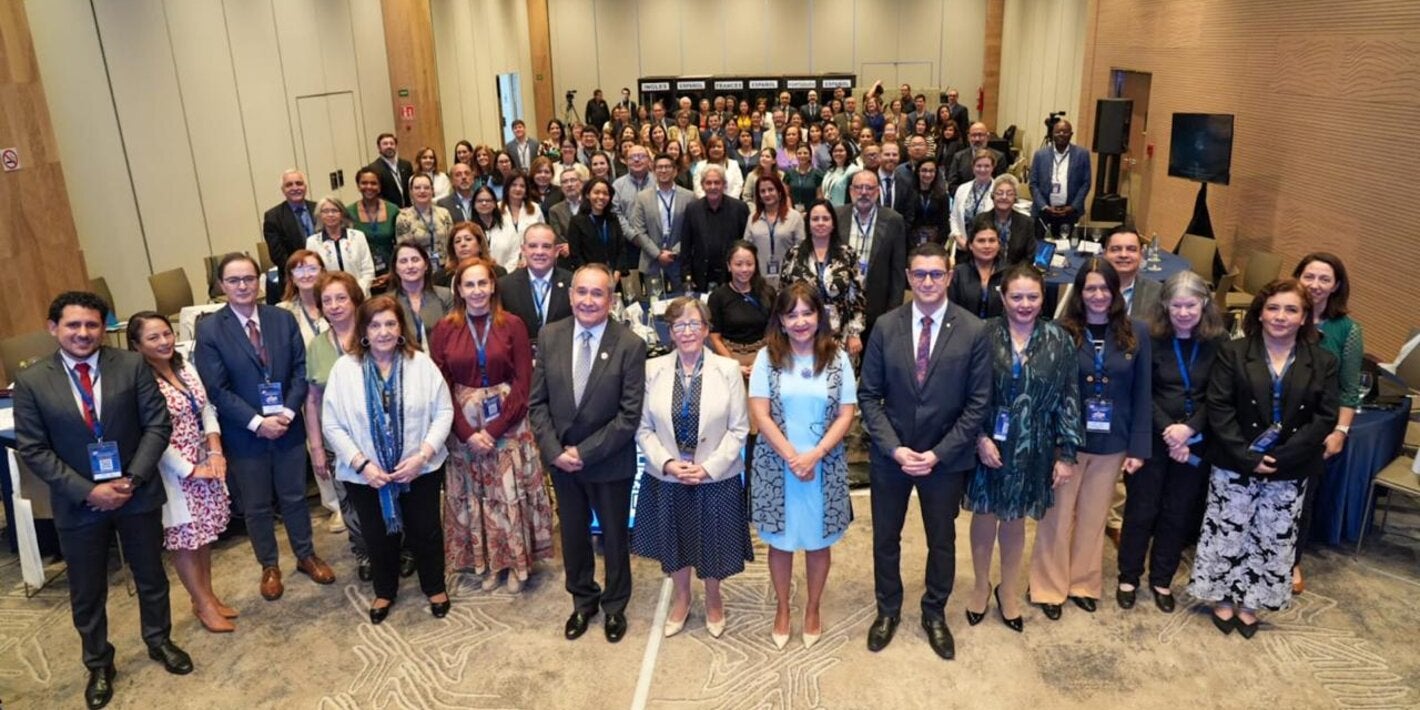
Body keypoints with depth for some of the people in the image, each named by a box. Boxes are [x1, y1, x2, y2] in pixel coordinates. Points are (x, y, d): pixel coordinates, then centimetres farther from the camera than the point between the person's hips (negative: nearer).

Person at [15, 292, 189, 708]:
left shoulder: (132, 366, -7)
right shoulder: (31, 381, -7)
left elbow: (158, 424, -7)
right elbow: (32, 450, -7)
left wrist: (132, 479, -17)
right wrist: (87, 491, -16)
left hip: (138, 493, 0)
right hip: (78, 503, 0)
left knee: (151, 576, 17)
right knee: (87, 592, 15)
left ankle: (159, 641, 41)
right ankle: (98, 664, 36)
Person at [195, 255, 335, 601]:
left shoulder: (283, 319, 0)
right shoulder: (209, 330, -9)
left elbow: (300, 371, 0)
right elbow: (216, 390, -12)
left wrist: (287, 412, -14)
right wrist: (257, 422, -18)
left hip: (287, 426, 2)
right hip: (244, 434, -2)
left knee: (295, 497, 16)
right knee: (256, 507, 13)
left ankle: (306, 556, 34)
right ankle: (269, 567, 31)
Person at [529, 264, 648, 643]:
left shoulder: (630, 345, -17)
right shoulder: (549, 336, -5)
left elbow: (630, 415, -17)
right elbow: (537, 402, -2)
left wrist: (585, 452, -18)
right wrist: (555, 451, -13)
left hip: (610, 461, -3)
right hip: (561, 459, 3)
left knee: (614, 537, 16)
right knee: (572, 535, 19)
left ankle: (614, 606, 39)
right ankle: (583, 600, 43)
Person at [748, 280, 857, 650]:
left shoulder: (837, 358, -3)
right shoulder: (767, 358, -5)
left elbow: (846, 415, -5)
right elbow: (760, 415, -8)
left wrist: (814, 455, -16)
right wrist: (792, 457, -14)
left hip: (825, 466, 1)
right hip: (777, 465, 0)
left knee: (819, 541, 13)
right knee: (780, 541, 13)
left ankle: (813, 609, 34)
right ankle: (782, 609, 33)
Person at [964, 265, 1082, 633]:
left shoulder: (1059, 340, -4)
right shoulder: (984, 334, -8)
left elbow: (1068, 399, -2)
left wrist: (1067, 453, -3)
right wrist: (979, 437, -13)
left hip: (1032, 449, 1)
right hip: (987, 444, -1)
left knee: (1015, 520, 15)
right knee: (984, 515, 13)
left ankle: (1009, 591, 35)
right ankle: (981, 586, 34)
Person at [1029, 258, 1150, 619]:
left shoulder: (1135, 333, -1)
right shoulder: (1062, 332, -8)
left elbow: (1142, 394, 1)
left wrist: (1139, 447, -3)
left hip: (1111, 443, 2)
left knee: (1094, 517, 16)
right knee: (1057, 516, 8)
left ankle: (1083, 583, 33)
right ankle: (1049, 587, 23)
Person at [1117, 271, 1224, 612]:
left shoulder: (1218, 343, -3)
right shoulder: (1149, 339, -7)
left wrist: (1189, 429, -17)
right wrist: (1168, 432, -17)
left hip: (1195, 442, 2)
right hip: (1151, 439, -2)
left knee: (1178, 514, 11)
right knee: (1141, 510, 7)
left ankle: (1162, 579, 28)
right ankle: (1129, 576, 23)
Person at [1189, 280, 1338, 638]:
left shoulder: (1322, 362, 1)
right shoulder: (1233, 353, -4)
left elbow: (1326, 417, -4)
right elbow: (1219, 408, -9)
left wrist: (1280, 457, -14)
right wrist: (1247, 457, -17)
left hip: (1289, 472, 2)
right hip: (1235, 466, -2)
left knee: (1273, 538, 11)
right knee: (1228, 532, 7)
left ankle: (1250, 603, 27)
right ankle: (1222, 598, 25)